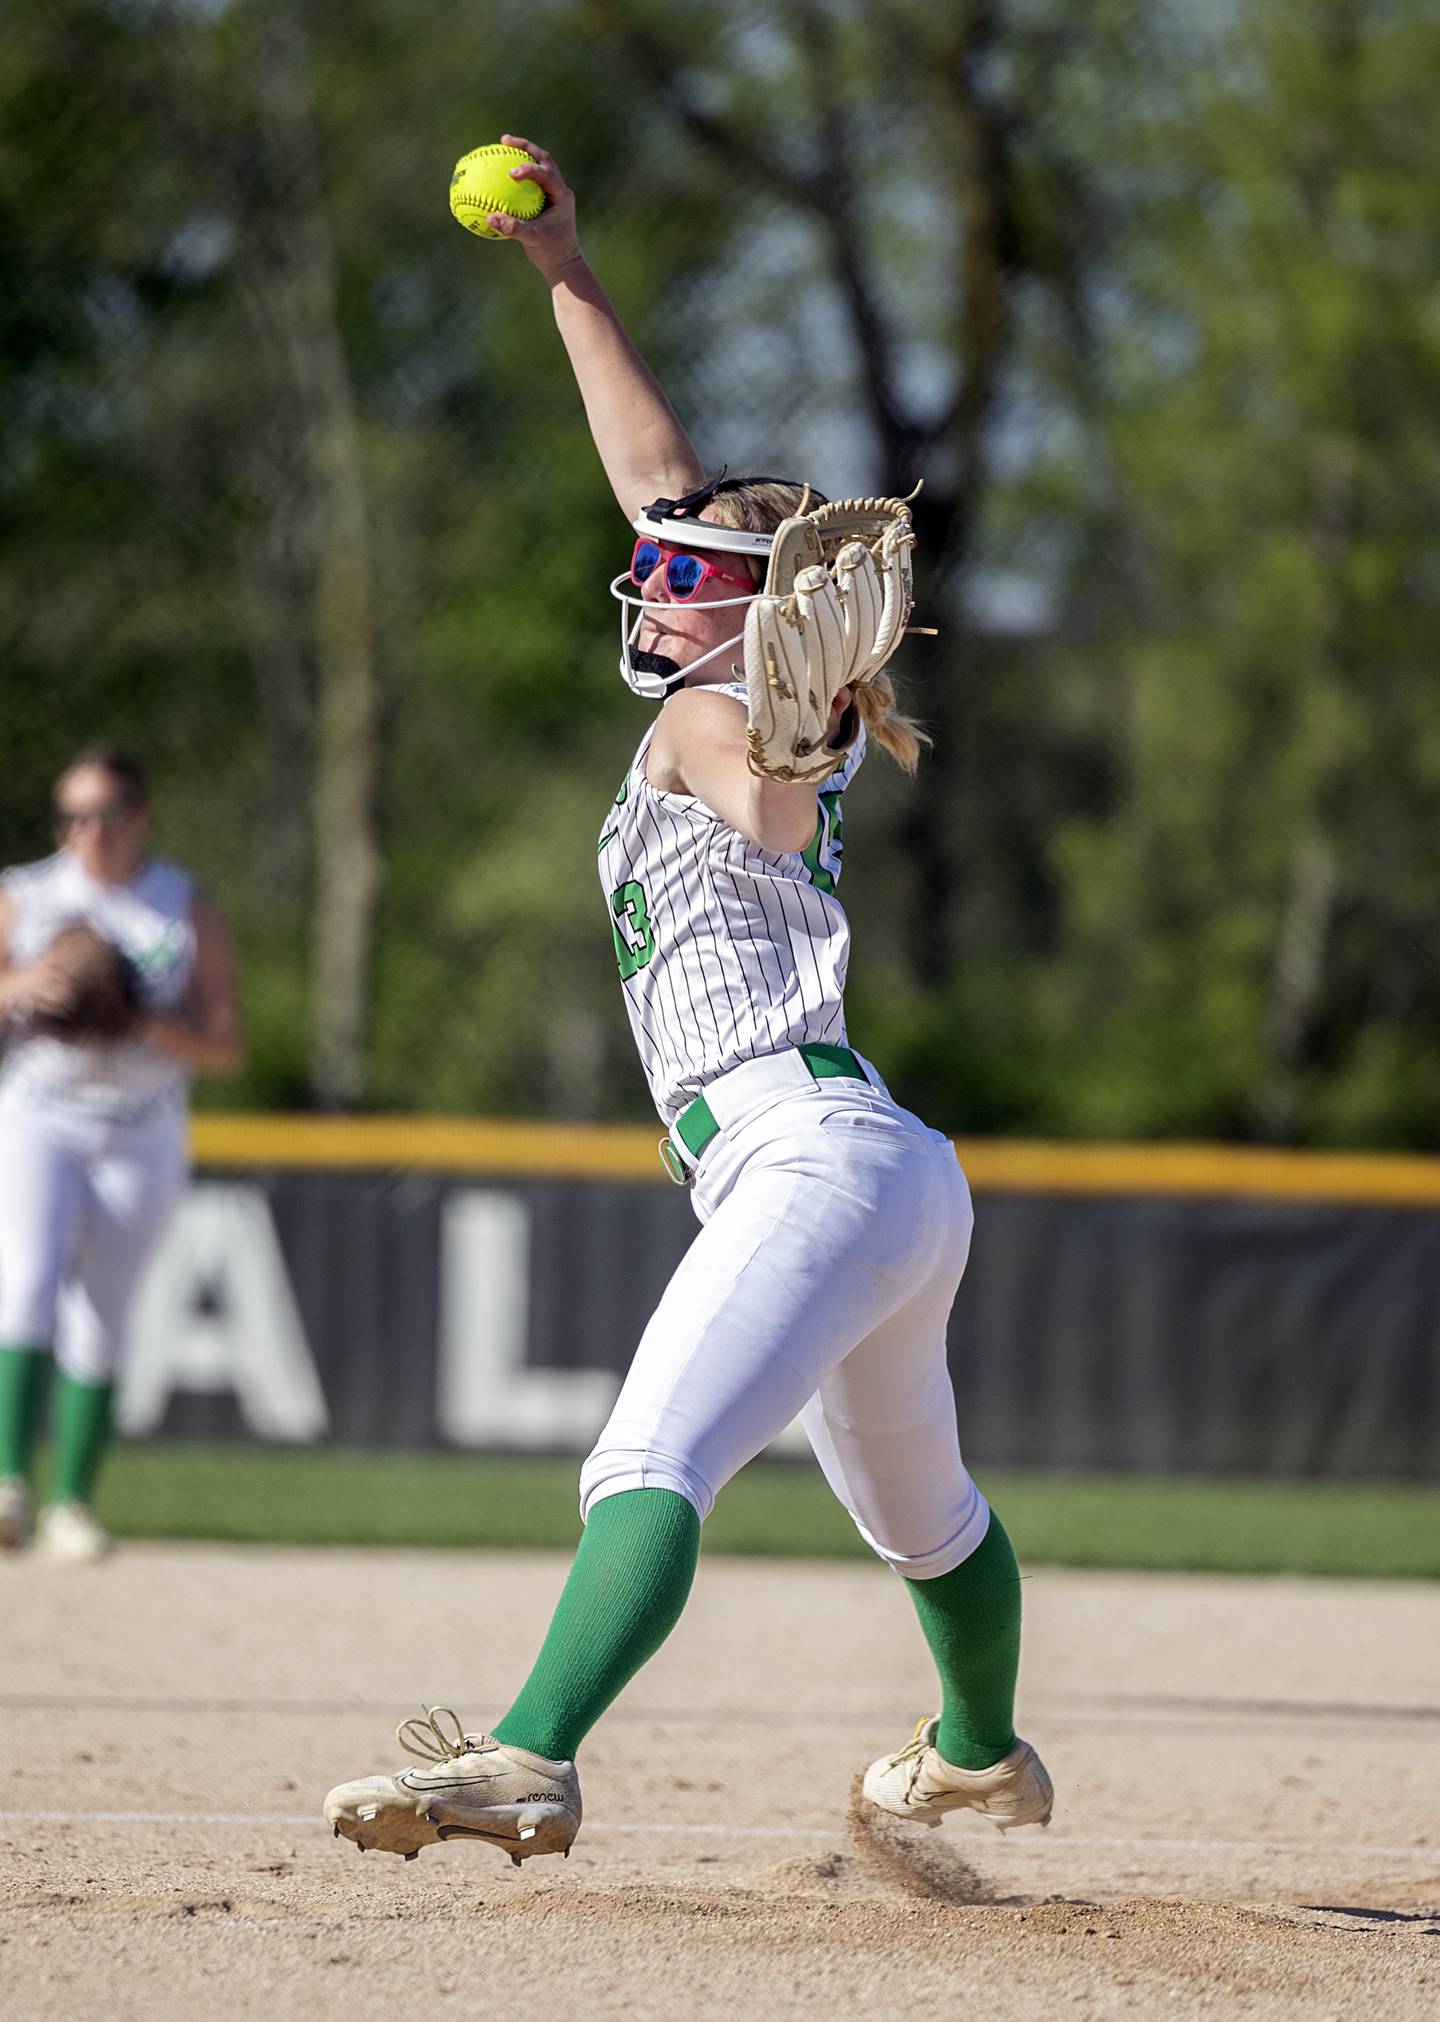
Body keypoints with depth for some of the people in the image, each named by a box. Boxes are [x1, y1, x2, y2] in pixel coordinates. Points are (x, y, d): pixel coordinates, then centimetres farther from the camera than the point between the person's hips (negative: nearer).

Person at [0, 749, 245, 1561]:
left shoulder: (189, 912, 3)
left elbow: (227, 1050, -1)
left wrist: (140, 1021, -17)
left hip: (141, 1141, 1)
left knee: (100, 1325, 1)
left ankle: (73, 1502, 12)